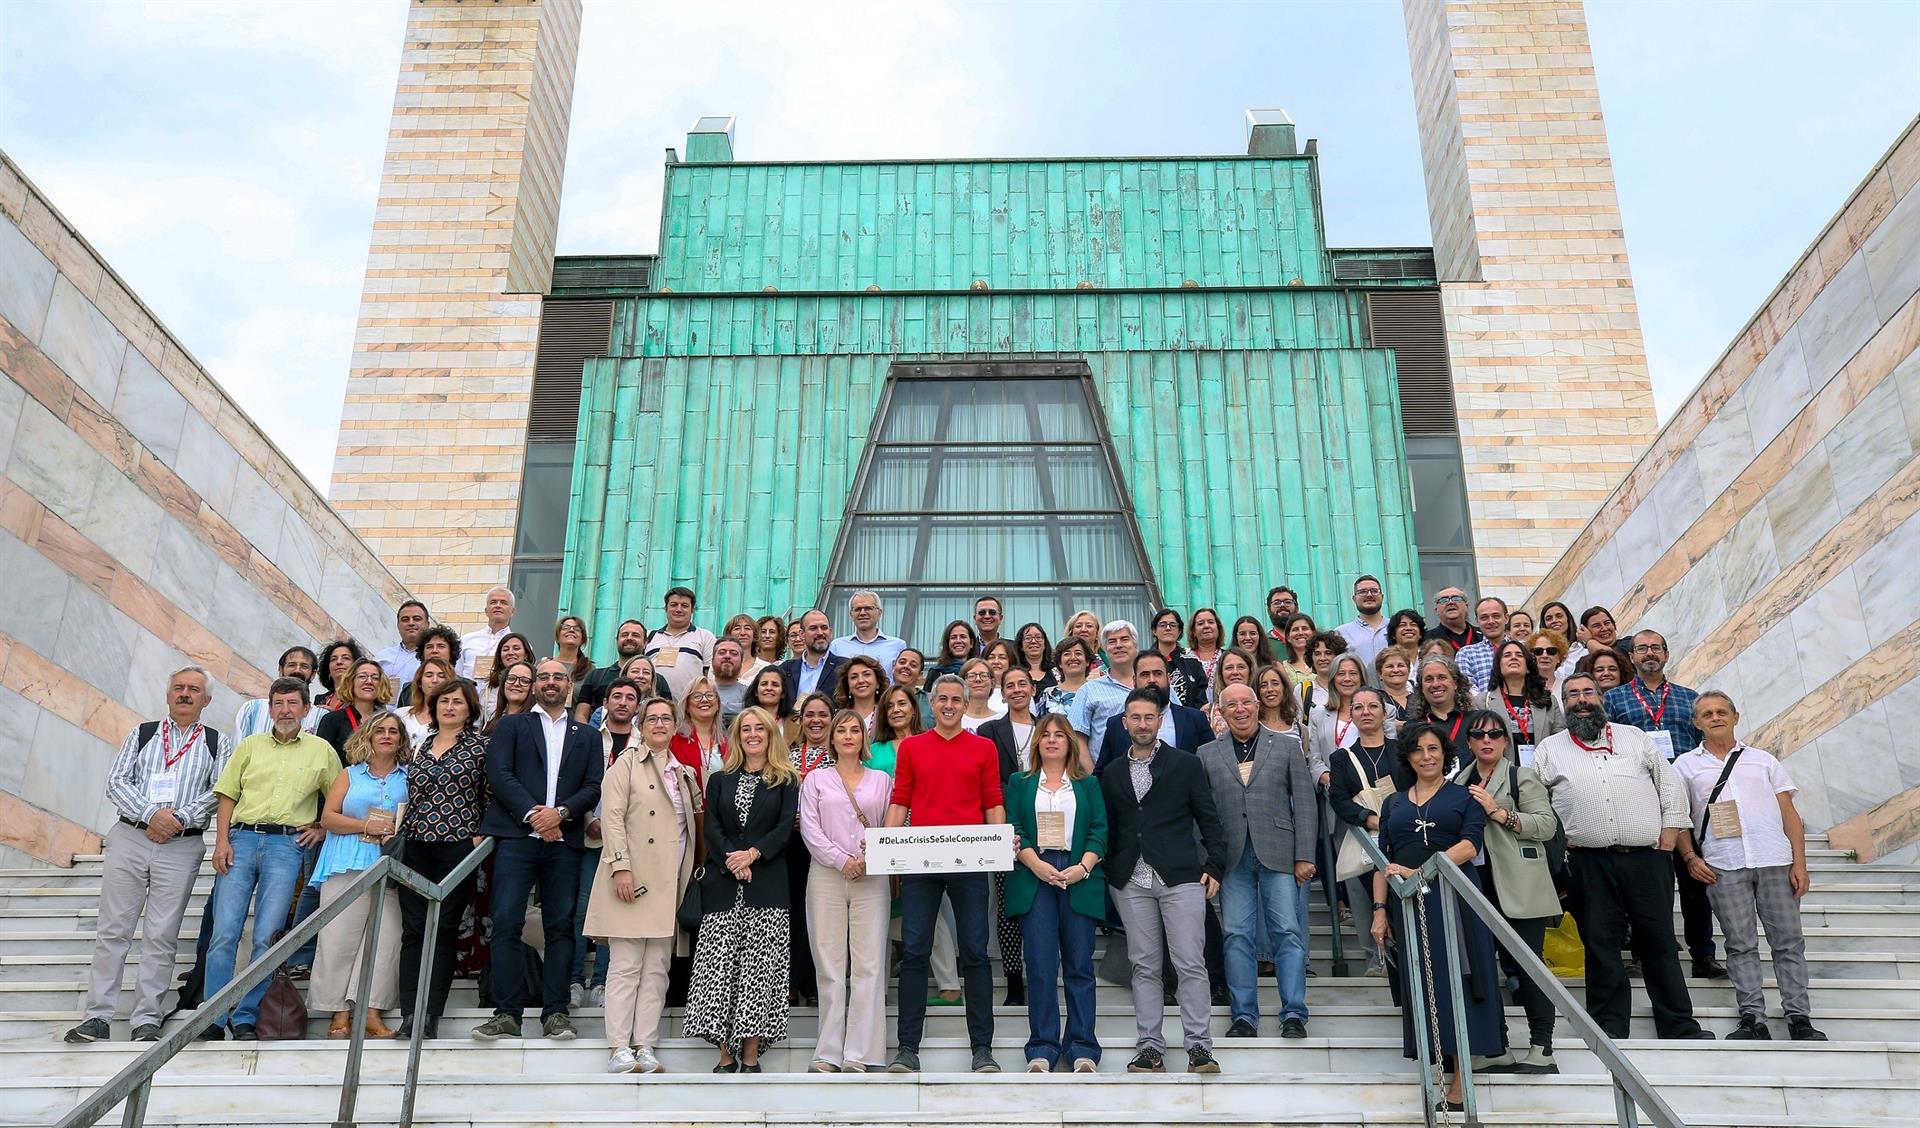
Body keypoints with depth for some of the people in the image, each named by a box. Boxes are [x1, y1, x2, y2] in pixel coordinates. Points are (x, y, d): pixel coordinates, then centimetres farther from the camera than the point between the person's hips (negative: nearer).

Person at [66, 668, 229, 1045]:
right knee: (112, 929, 1)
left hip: (182, 847, -1)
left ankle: (147, 1020, 5)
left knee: (161, 936, -1)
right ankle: (97, 1017, 6)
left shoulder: (217, 742, 9)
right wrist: (150, 815, -12)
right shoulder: (142, 733, 13)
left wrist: (178, 819, -14)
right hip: (129, 837, 2)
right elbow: (116, 781, 3)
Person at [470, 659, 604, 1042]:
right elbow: (499, 774, 0)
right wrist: (533, 813, -11)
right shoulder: (511, 726, 13)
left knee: (560, 926, 1)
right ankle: (506, 1014, -4)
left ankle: (555, 1012, 4)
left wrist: (560, 813, -10)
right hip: (517, 836, -2)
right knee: (506, 923, -8)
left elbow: (593, 787, 8)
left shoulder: (586, 735, 18)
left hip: (564, 841, 2)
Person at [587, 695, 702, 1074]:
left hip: (669, 885, 6)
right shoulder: (626, 764, 2)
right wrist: (621, 867, -17)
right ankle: (619, 1049, -3)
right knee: (625, 966, -6)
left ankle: (646, 1047, 7)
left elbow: (696, 818, 26)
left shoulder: (684, 773, 19)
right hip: (633, 880, -6)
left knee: (657, 969, 4)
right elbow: (612, 816, -8)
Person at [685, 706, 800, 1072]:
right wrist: (732, 860, -11)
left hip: (767, 885, -2)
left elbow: (785, 827, -1)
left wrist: (752, 854, -14)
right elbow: (712, 828, 6)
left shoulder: (786, 781, 9)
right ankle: (726, 1054, 2)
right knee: (718, 964, -4)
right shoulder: (720, 780, 16)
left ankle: (750, 1055, 0)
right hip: (724, 885, 2)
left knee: (759, 966, -5)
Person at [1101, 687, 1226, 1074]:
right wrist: (1107, 874, 9)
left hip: (1180, 878, -3)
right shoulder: (1112, 773, 13)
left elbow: (1209, 819, 3)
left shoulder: (1186, 764, 4)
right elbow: (1109, 828, 16)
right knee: (1144, 967, 6)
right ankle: (1149, 1046, 12)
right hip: (1131, 883, 3)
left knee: (1190, 964, -4)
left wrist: (1214, 867, -4)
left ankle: (1199, 1045, 3)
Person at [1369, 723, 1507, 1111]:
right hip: (1408, 905, 3)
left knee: (1458, 986, -5)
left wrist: (1420, 872, -19)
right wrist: (1380, 910, 3)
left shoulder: (1465, 797, 7)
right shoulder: (1393, 803, 17)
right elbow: (1383, 861, 14)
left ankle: (1458, 1091, -2)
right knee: (1421, 987, 1)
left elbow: (1470, 845, -9)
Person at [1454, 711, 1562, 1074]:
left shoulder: (1523, 777, 0)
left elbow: (1547, 824, -11)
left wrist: (1500, 813, -17)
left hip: (1519, 889, -6)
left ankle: (1541, 1049, 4)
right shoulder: (1461, 782, 14)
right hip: (1477, 889, 6)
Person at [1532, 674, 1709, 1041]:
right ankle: (1609, 1029, 10)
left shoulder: (1634, 737, 13)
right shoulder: (1550, 749, 10)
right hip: (1587, 864, 0)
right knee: (1600, 947, 3)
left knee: (1659, 942, 5)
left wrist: (1670, 830, 2)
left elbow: (1670, 782, 12)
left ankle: (1680, 1026, 14)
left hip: (1646, 857, 1)